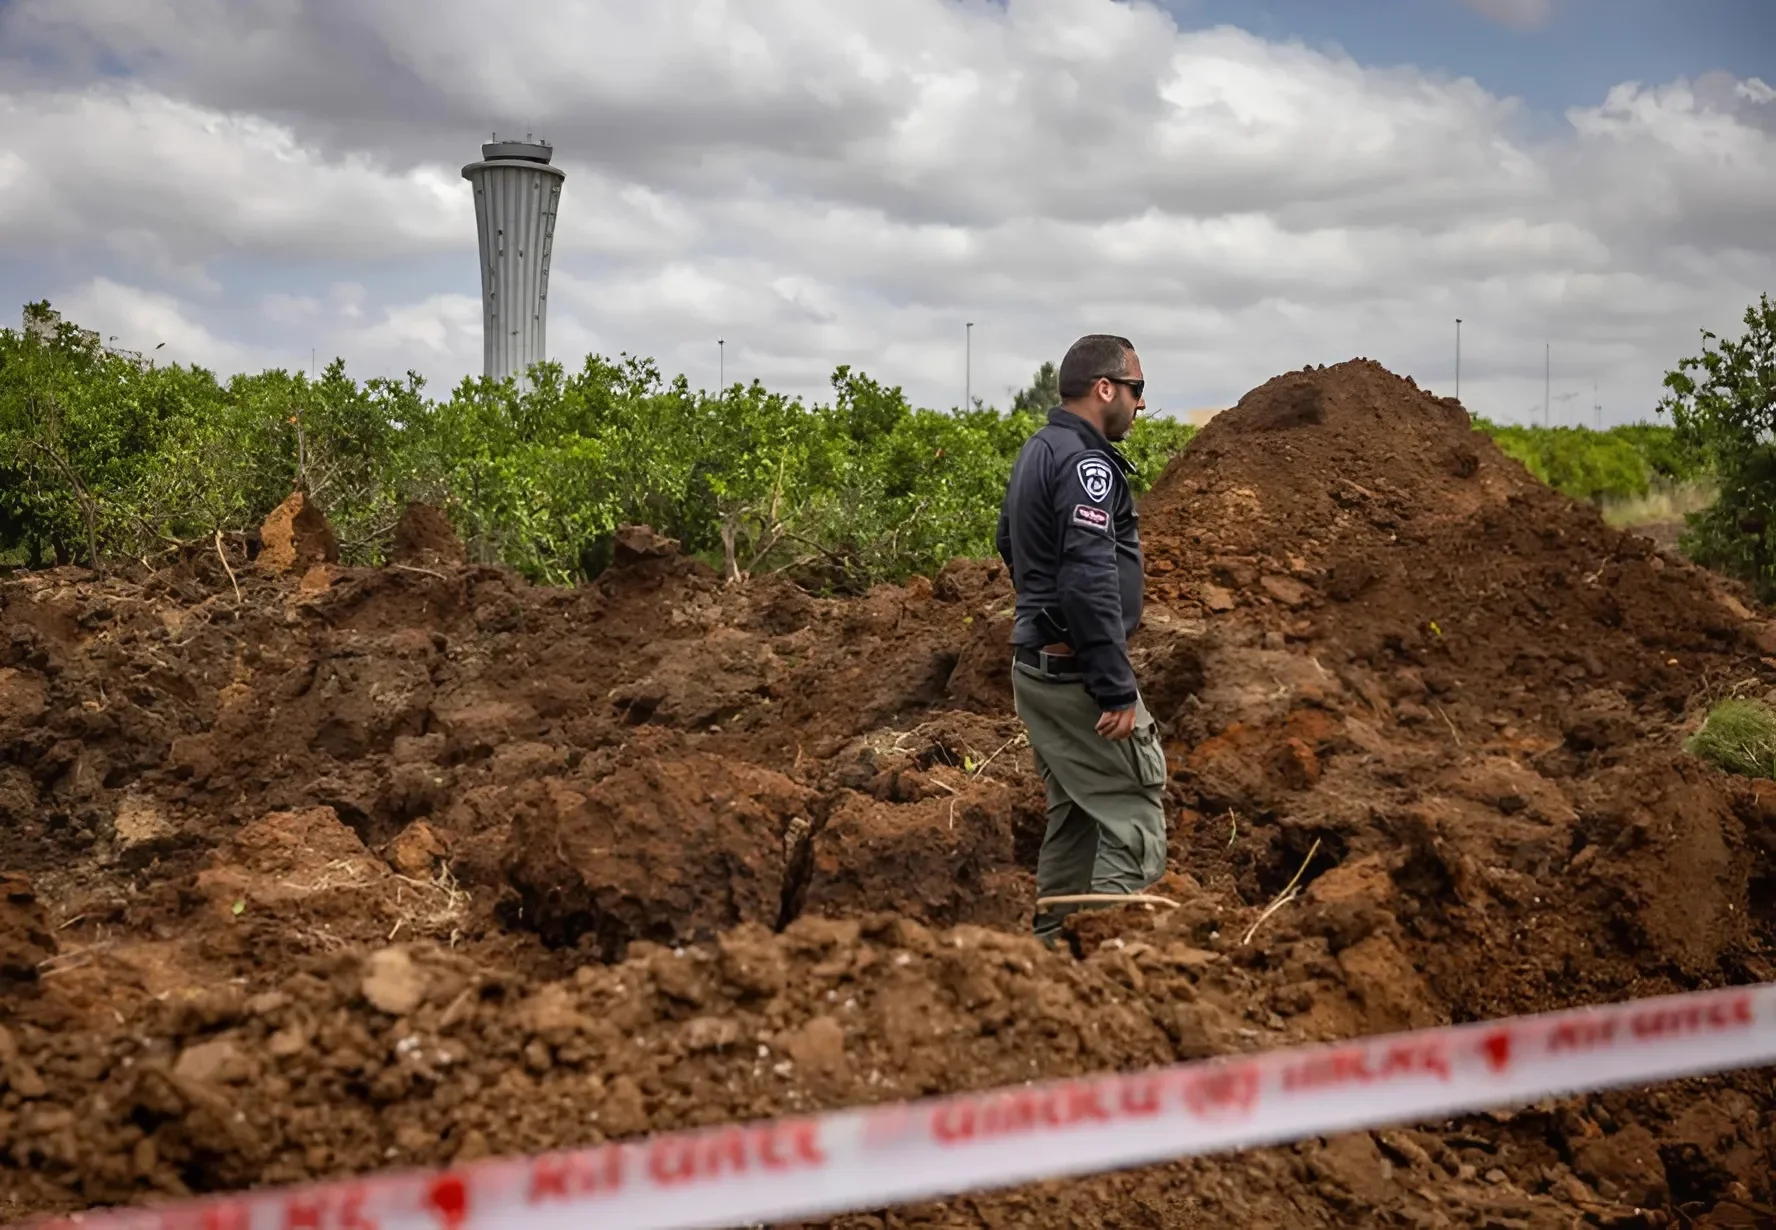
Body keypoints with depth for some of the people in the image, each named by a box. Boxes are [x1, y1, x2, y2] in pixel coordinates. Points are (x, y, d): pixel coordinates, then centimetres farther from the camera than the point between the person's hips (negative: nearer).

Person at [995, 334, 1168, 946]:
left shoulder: (1036, 451, 13)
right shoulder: (1085, 463, -17)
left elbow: (1010, 544, 27)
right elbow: (1091, 582, -25)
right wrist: (1117, 691, -23)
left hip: (1035, 661, 10)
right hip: (1078, 672, -10)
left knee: (1074, 814, 16)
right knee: (1135, 815, -7)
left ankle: (1052, 939, 21)